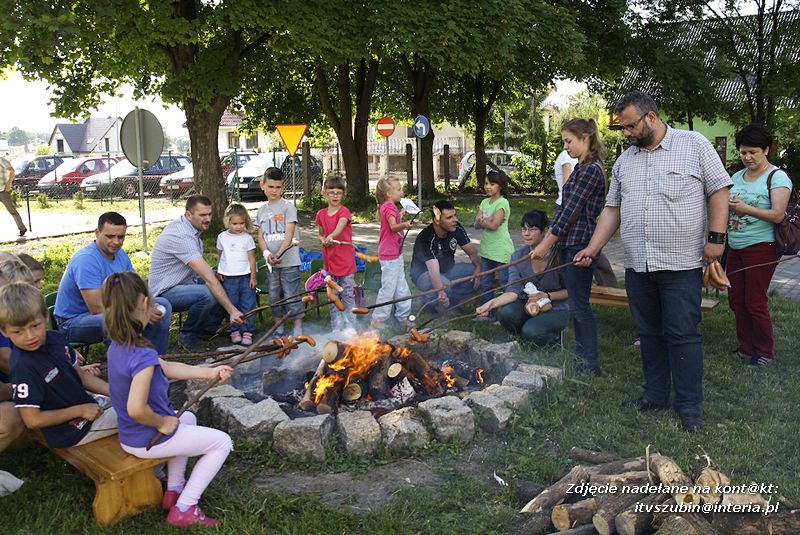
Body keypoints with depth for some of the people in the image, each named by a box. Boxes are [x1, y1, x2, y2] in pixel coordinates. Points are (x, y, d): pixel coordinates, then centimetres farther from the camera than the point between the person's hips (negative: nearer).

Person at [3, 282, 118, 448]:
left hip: (88, 405, 8)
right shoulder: (23, 367, -27)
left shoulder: (55, 339, -4)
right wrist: (80, 410, -21)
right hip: (73, 430, -8)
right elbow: (32, 420, -25)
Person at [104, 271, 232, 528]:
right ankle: (183, 509, 10)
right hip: (149, 442, -9)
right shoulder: (143, 355, -32)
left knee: (187, 418, 34)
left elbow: (167, 367, 6)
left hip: (129, 436, 9)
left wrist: (209, 372, 7)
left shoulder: (117, 346, -2)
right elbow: (136, 409, -39)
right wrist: (161, 423, -20)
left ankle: (174, 490, 36)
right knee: (222, 442, 6)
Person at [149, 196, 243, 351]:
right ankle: (188, 336, -11)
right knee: (208, 294, -35)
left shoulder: (190, 228, 5)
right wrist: (232, 310, -34)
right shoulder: (182, 236, -27)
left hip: (186, 283, 10)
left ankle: (210, 327, 14)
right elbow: (208, 278, -32)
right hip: (166, 292, -10)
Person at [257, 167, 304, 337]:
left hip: (289, 261, -5)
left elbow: (289, 235, -13)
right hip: (271, 262, 6)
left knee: (292, 296, -3)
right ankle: (279, 328, 26)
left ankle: (298, 331, 4)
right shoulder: (262, 210, 11)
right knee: (274, 296, 13)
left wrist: (279, 254, -27)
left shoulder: (288, 207, -6)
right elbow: (261, 236, 7)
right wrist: (267, 253, -12)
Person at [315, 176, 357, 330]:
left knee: (348, 296, 0)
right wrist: (323, 240, -1)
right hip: (329, 260, 4)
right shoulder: (321, 214, 7)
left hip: (345, 261, -4)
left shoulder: (344, 211, -7)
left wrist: (331, 236, -46)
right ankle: (337, 328, 19)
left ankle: (350, 327, 8)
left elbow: (340, 228, -27)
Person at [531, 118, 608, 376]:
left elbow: (571, 211, -18)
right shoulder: (580, 168, 16)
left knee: (579, 304, -3)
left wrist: (546, 245, -15)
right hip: (569, 243, 10)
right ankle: (582, 359, 24)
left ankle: (591, 365, 6)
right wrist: (547, 238, 14)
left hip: (580, 244, -10)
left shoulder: (591, 169, -15)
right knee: (576, 304, 14)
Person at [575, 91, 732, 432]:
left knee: (682, 334, -2)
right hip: (638, 265, 5)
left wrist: (716, 237, -10)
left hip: (681, 264, -5)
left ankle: (689, 406, 10)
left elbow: (719, 190, -2)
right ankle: (655, 396, 24)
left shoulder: (694, 145, -1)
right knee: (649, 333, 12)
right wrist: (593, 248, 6)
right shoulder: (624, 161, 13)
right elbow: (612, 208, 14)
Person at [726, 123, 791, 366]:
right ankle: (746, 347, 24)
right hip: (735, 247, 7)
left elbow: (778, 214, -16)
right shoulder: (737, 177, 13)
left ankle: (765, 351, 16)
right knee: (736, 299, 10)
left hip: (760, 248, -7)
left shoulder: (777, 177, -7)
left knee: (755, 302, -1)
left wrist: (746, 209, -25)